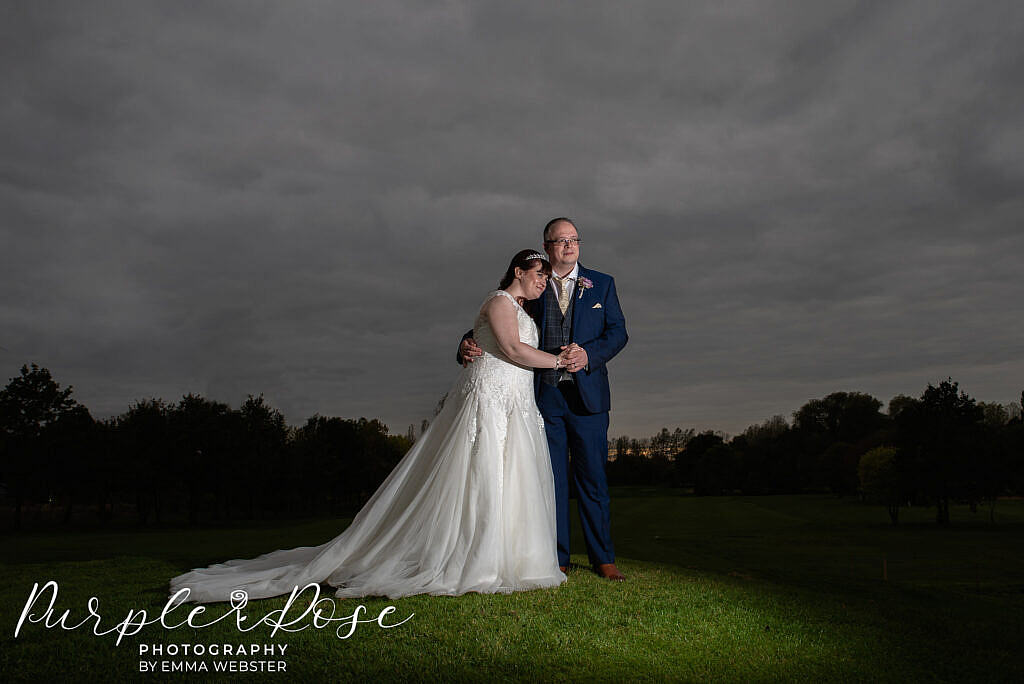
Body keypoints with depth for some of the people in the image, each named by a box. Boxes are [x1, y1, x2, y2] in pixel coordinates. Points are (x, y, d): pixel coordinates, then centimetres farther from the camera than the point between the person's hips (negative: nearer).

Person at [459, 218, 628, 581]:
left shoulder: (601, 284, 10)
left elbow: (618, 331, 4)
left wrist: (589, 354, -15)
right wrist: (468, 343, -14)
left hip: (586, 394, 0)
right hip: (544, 394, 1)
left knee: (592, 478, 4)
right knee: (551, 478, 5)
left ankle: (603, 558, 14)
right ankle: (557, 558, 15)